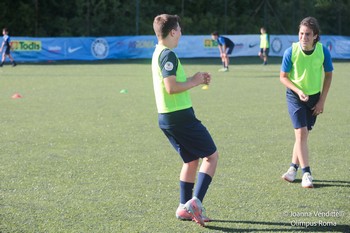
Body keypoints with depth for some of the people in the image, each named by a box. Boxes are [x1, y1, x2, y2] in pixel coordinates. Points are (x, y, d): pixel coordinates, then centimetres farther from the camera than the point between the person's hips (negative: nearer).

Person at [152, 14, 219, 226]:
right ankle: (195, 201, -10)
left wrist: (196, 79, 12)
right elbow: (171, 88, -24)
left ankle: (185, 208, 17)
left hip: (167, 118, 10)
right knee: (212, 155, -1)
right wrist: (194, 82, -10)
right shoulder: (168, 55, -16)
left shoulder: (159, 53, 15)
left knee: (192, 160, 18)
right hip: (181, 116, -10)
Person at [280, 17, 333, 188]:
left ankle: (293, 168, 23)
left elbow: (328, 75, 0)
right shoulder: (291, 52, -19)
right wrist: (298, 91, -23)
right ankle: (306, 173, -9)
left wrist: (322, 101, -3)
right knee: (301, 133, -13)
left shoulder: (323, 51, -15)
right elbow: (283, 77, -7)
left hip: (314, 97, 2)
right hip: (295, 96, -2)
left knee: (303, 134, 8)